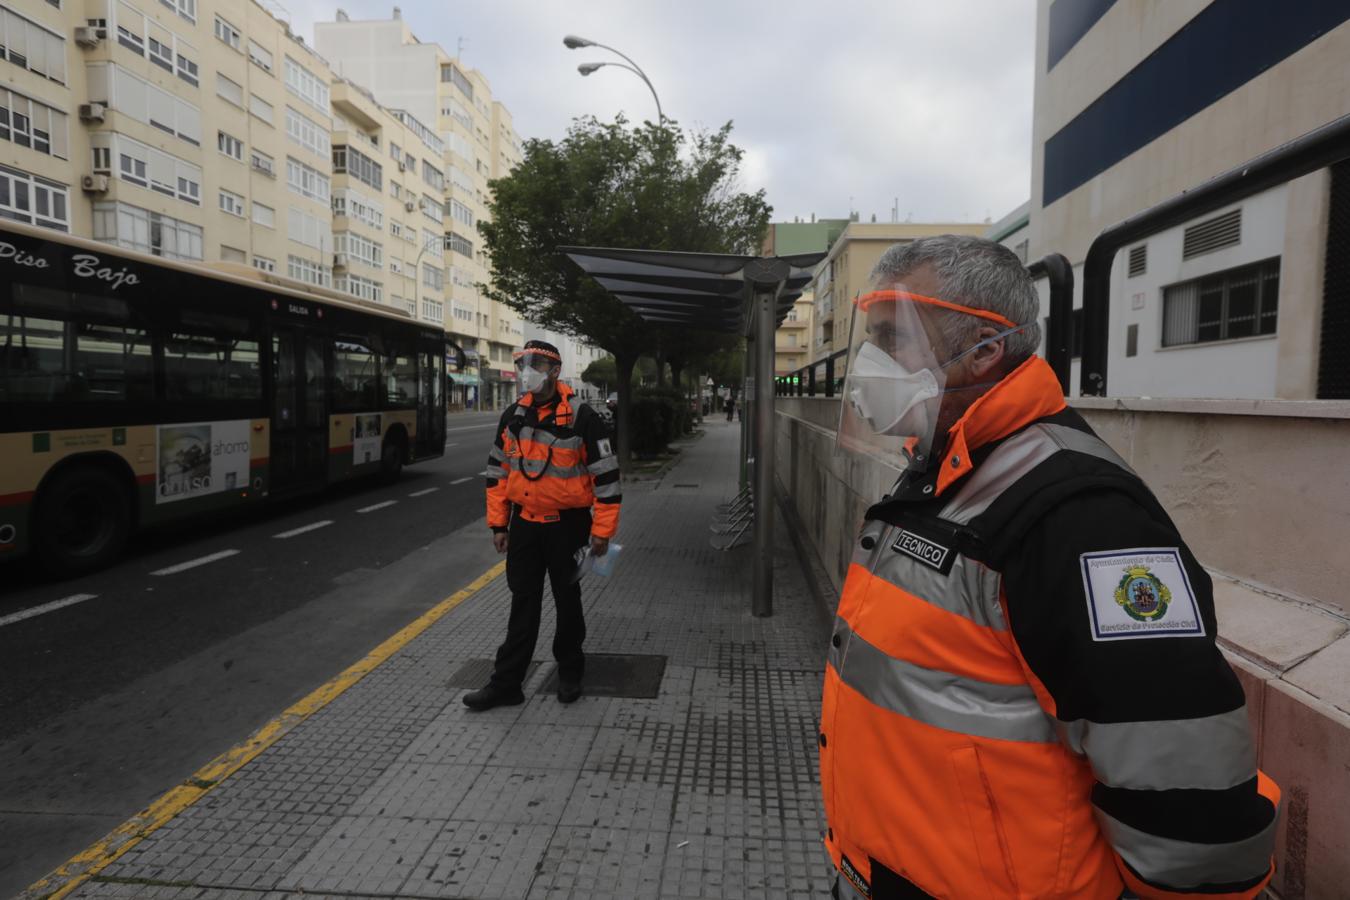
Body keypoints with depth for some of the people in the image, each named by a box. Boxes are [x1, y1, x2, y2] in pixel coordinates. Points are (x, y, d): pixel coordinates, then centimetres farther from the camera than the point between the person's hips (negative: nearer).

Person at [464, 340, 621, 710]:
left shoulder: (581, 418, -13)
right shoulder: (513, 416, 3)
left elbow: (606, 476, -12)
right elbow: (497, 471, 10)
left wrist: (602, 531, -12)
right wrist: (498, 523, 8)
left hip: (566, 525, -4)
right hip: (525, 523, 4)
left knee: (567, 601, 12)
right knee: (523, 604, 10)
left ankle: (570, 672, 31)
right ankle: (506, 683, 18)